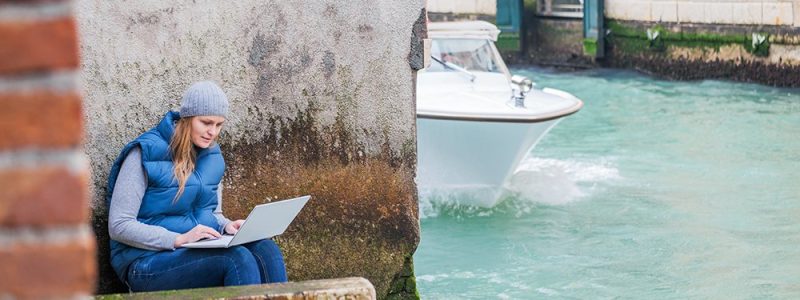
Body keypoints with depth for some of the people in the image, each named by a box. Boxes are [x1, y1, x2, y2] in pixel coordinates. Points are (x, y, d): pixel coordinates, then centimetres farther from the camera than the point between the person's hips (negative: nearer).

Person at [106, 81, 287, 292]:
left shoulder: (212, 156, 12)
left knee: (266, 250, -23)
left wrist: (227, 226, -1)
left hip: (202, 252, 6)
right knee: (237, 258, -32)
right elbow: (119, 226, -13)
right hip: (148, 264, -6)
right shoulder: (146, 153, -9)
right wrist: (180, 239, -22)